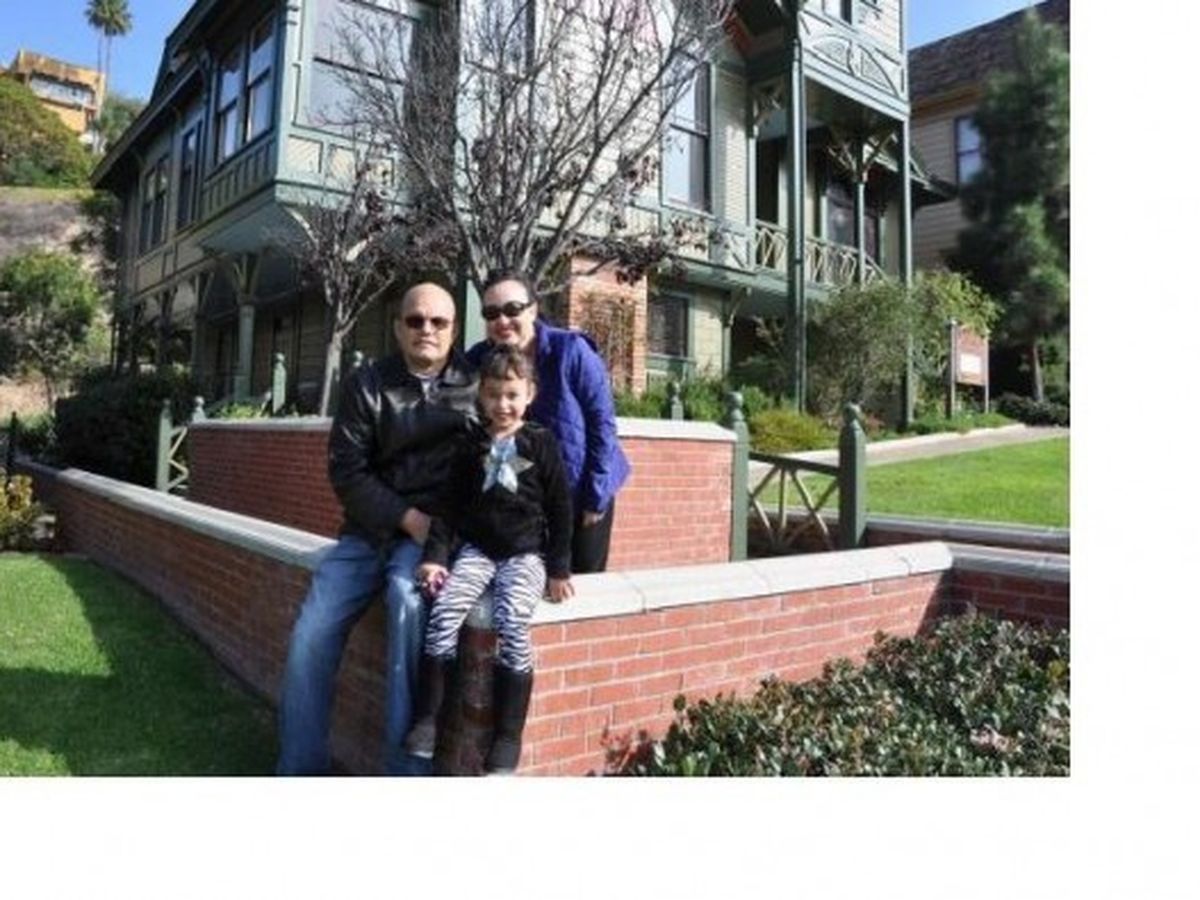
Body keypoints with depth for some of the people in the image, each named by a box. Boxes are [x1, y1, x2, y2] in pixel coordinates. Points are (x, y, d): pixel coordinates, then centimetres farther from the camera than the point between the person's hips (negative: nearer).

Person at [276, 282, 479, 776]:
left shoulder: (475, 383, 3)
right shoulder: (366, 384, 5)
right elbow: (346, 471, -1)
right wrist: (407, 517, -12)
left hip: (436, 530, -3)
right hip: (369, 529, 3)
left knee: (408, 600, -32)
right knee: (310, 635, -10)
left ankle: (405, 767, -23)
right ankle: (298, 767, 8)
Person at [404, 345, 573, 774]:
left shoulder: (542, 444, 3)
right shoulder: (471, 446, 11)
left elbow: (560, 509, 3)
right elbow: (451, 506, 10)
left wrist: (559, 569, -1)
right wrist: (435, 555, -3)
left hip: (525, 553, -3)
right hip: (476, 548, 3)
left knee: (511, 621, -28)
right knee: (445, 608, -24)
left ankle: (508, 736, -16)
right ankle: (427, 719, -13)